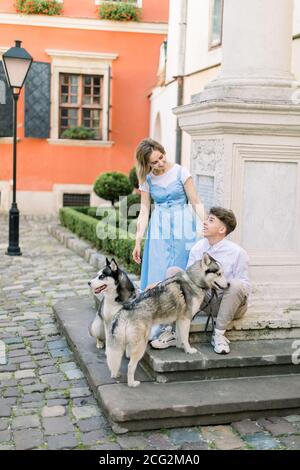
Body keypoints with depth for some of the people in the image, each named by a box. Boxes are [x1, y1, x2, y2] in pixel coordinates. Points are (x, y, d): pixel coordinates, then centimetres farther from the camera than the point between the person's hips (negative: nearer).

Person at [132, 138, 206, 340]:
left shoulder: (180, 172, -6)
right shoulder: (147, 180, 3)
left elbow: (196, 202, -4)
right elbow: (144, 211, 4)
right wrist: (138, 242, 0)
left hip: (182, 225, -2)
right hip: (158, 228, 2)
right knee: (157, 272, -3)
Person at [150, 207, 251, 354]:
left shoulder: (237, 252, -15)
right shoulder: (197, 248, 0)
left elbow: (245, 287, -13)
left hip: (231, 305, -4)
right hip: (206, 300, 5)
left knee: (236, 285, -38)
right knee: (173, 271, -9)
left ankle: (219, 335, -18)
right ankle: (174, 332, -16)